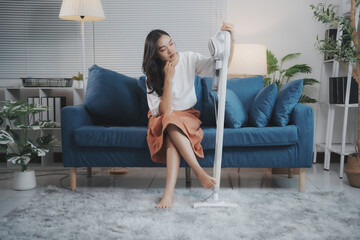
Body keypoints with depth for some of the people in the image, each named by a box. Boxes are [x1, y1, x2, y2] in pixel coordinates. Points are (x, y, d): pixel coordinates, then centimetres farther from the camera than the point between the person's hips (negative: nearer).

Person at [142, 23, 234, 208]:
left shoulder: (189, 59, -5)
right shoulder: (153, 75, -9)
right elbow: (165, 111, -19)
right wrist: (168, 78, -24)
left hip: (188, 116, 0)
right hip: (162, 120, 0)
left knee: (172, 130, -35)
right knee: (171, 125, -37)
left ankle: (169, 191, -42)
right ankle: (199, 172, -40)